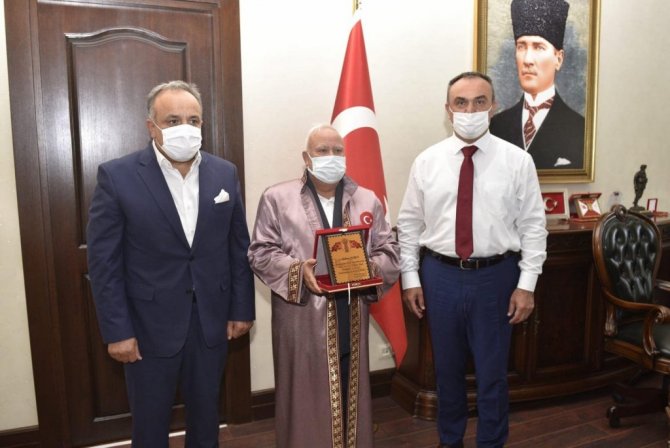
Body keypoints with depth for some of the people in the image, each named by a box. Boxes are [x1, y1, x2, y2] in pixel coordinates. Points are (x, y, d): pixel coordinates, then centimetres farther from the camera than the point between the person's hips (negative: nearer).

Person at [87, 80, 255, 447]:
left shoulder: (225, 173, 0)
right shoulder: (116, 176, -10)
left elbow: (239, 247, 4)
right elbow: (104, 261, -9)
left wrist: (242, 308, 3)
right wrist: (117, 331, -10)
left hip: (212, 321, 3)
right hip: (150, 326, -2)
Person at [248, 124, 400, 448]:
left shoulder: (367, 200, 11)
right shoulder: (277, 198, 2)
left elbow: (389, 250, 9)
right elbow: (261, 252, -2)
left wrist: (370, 268, -13)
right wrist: (298, 270, -18)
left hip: (351, 319, 3)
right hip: (302, 318, -2)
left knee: (350, 394, 13)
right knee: (306, 396, 6)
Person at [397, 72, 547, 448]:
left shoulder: (518, 160, -3)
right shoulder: (427, 161, -1)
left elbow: (533, 226, -2)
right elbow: (410, 224, 2)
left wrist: (527, 284, -7)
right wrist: (411, 278, 0)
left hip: (495, 276, -1)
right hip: (441, 275, 2)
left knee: (492, 372, 13)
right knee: (447, 368, 18)